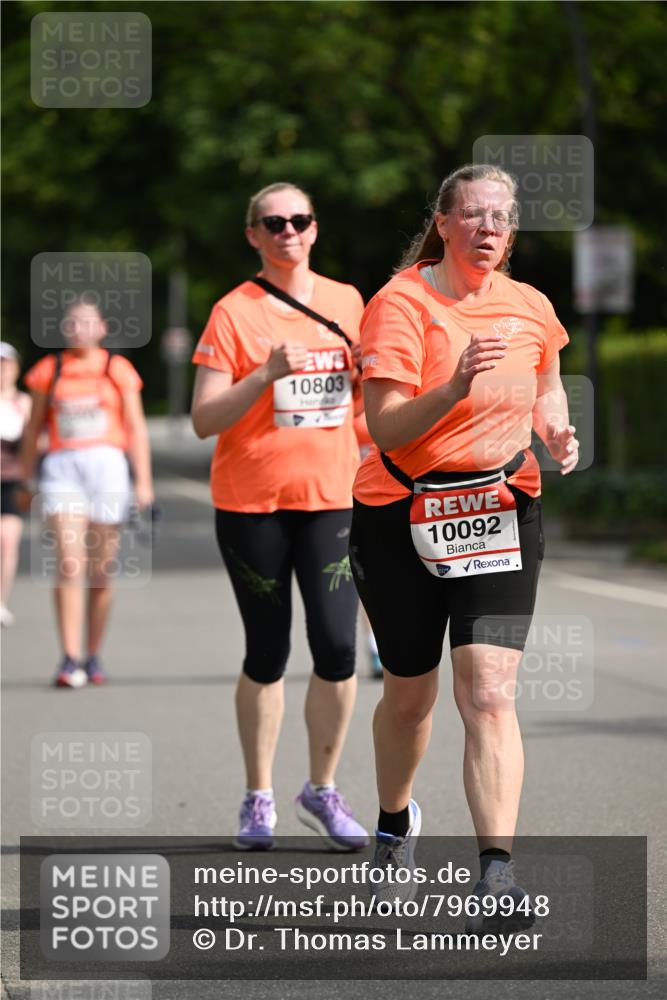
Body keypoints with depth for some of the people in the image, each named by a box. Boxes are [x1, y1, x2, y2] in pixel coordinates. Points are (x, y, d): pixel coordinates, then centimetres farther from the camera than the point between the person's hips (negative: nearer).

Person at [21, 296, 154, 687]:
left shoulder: (117, 369, 6)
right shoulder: (49, 371, 9)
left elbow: (136, 428, 5)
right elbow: (34, 428, 15)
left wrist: (144, 481, -2)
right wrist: (27, 479, 13)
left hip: (107, 464, 0)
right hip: (62, 465, 0)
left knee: (102, 570, 5)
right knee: (69, 563, -14)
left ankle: (94, 657, 18)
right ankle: (70, 659, -16)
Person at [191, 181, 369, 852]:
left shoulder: (346, 302, 9)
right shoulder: (234, 313, -4)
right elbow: (204, 419, -10)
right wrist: (267, 373, -21)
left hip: (331, 498, 2)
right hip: (251, 502, -2)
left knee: (336, 646, -8)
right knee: (266, 655, 3)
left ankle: (322, 791, 8)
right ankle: (258, 798, 17)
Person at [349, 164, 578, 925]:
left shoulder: (530, 309, 4)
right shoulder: (400, 303, -11)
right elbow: (385, 428, -20)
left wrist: (556, 430, 5)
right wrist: (454, 388, -35)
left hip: (501, 515, 2)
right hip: (400, 519, -2)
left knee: (489, 691, -14)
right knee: (409, 693, 12)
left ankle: (497, 875, -19)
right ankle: (395, 825, 41)